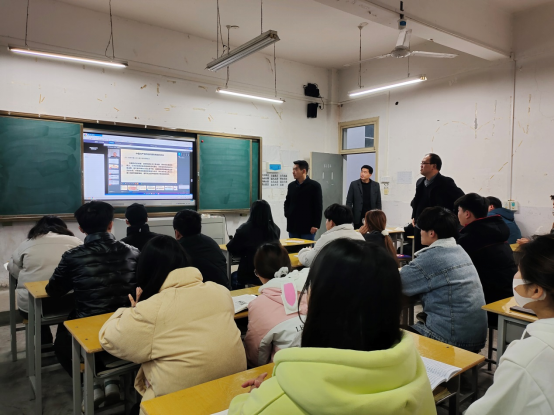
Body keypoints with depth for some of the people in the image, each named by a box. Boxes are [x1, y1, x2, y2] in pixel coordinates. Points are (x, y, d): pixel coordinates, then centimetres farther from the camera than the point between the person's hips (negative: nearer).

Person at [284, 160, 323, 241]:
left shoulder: (314, 186, -4)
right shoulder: (291, 185, 11)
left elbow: (318, 207, -6)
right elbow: (287, 202, 21)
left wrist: (316, 225, -11)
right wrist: (287, 214, 2)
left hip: (308, 227, -5)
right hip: (292, 226, 5)